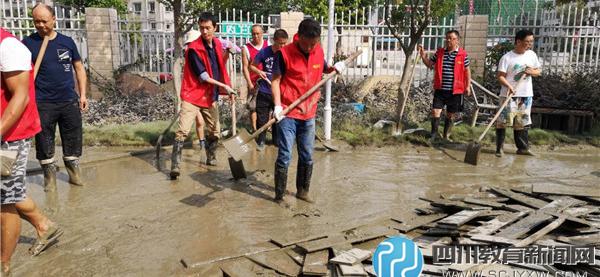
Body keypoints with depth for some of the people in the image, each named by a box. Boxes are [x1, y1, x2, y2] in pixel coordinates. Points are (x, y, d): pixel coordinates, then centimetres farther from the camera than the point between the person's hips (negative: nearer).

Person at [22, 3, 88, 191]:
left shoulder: (67, 41, 6)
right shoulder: (28, 43, -1)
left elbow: (79, 68, 13)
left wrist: (83, 94, 7)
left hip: (69, 101, 2)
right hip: (43, 104, -2)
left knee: (73, 140, 9)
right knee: (44, 142, 5)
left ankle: (74, 173, 24)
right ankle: (50, 176, 19)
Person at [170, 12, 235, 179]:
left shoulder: (217, 44, 5)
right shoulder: (193, 48, -16)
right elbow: (203, 76, -18)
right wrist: (224, 86, -14)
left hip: (210, 97, 7)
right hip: (192, 96, -7)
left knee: (215, 131, 16)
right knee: (182, 132, -14)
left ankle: (211, 159, 36)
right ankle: (175, 166, -11)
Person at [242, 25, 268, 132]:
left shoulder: (268, 44, 6)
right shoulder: (246, 48, -2)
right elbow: (245, 67, -4)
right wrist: (249, 83, -10)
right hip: (254, 83, -2)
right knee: (253, 107, -1)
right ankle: (254, 129, 6)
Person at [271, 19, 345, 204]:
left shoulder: (319, 51, 4)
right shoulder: (284, 53, -12)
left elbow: (323, 70, 22)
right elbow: (275, 80, -8)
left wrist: (334, 68, 0)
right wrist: (277, 105, -19)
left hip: (309, 114, 5)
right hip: (288, 114, -5)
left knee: (307, 156, 14)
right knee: (285, 157, -1)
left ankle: (302, 191, 31)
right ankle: (279, 196, 13)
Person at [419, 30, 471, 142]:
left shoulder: (463, 54, -2)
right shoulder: (439, 52, 4)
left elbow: (467, 71, 4)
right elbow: (430, 64, 12)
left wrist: (468, 86, -1)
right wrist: (423, 56, -4)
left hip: (455, 90, -1)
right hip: (440, 89, 1)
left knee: (451, 115, 11)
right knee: (435, 111, -4)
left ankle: (446, 136, 26)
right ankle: (434, 134, 11)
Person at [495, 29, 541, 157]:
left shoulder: (532, 55, 8)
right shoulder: (507, 57, -8)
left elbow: (539, 71, 16)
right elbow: (500, 76, -11)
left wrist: (532, 72, -7)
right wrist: (509, 86, -27)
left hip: (526, 95, 5)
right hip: (509, 95, -5)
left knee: (523, 123, 11)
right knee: (503, 121, -5)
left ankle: (523, 147, 19)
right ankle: (499, 148, 2)